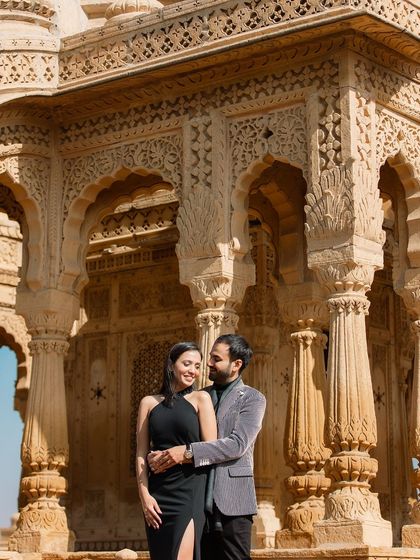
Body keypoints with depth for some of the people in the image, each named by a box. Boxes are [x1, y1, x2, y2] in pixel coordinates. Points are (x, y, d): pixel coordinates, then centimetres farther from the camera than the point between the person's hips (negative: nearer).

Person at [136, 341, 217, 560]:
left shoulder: (200, 399, 4)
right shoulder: (149, 403, 10)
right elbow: (141, 454, 6)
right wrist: (144, 495, -4)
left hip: (190, 492, -3)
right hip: (157, 494, 3)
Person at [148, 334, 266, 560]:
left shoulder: (252, 399, -1)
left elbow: (237, 444, -15)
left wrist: (188, 452, -23)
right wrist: (158, 456, -10)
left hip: (231, 503, -5)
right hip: (200, 501, 5)